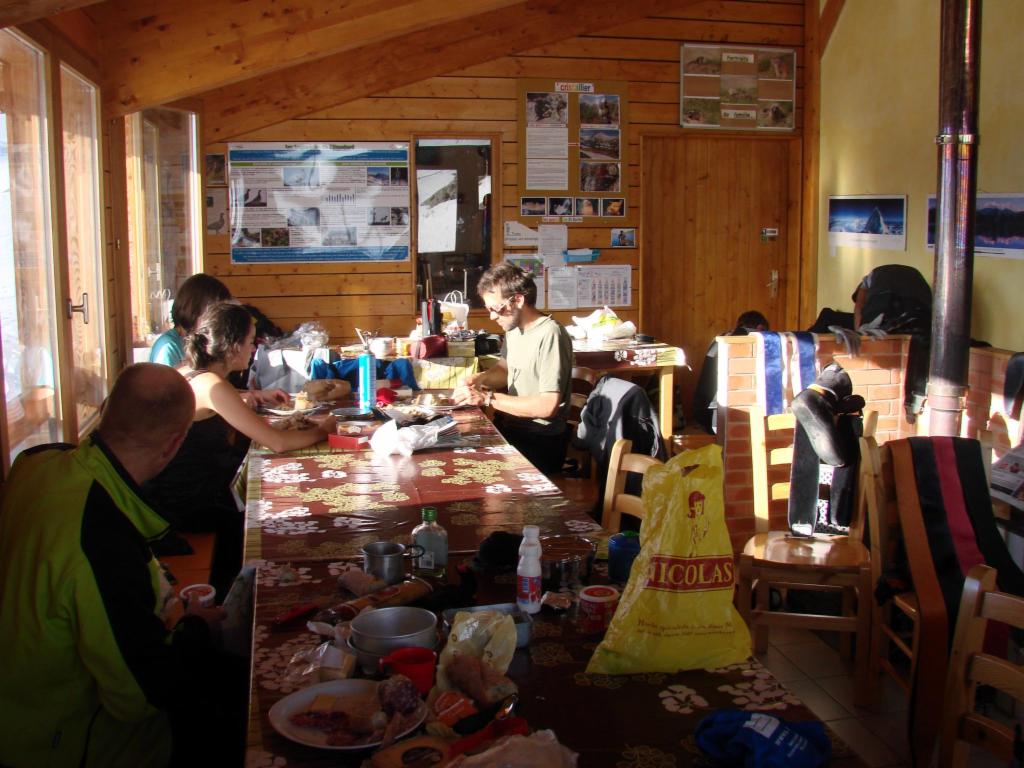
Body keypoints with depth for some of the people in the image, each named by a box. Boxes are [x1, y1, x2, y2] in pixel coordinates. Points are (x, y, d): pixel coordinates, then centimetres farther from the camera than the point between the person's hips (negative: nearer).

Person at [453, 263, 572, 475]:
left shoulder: (550, 335, -20)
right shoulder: (514, 327, 6)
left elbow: (547, 406, -25)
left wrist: (487, 398, -21)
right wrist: (480, 379, 1)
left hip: (541, 441, -8)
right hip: (512, 425, 8)